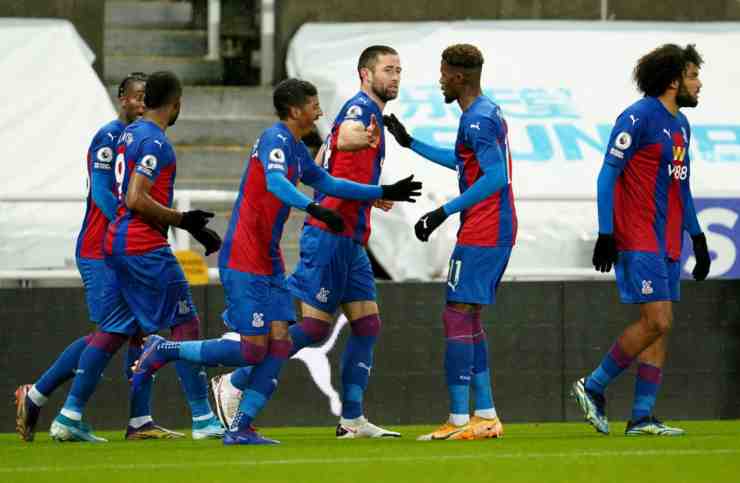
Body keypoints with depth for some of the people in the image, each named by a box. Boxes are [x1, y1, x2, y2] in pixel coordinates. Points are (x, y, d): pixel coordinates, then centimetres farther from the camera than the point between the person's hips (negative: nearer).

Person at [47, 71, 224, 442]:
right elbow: (137, 200, -20)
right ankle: (203, 419, -1)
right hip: (145, 247, -9)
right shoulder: (154, 142, -13)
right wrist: (182, 220, -11)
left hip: (116, 242, 9)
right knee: (185, 325, -2)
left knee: (112, 330, 10)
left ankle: (70, 416, 5)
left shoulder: (129, 134, 15)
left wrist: (190, 222, 22)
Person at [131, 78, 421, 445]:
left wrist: (384, 193, 29)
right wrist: (313, 208, -45)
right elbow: (275, 182, -32)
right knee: (253, 349, -10)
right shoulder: (276, 139, -13)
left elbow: (328, 184, 30)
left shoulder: (298, 149, 16)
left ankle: (241, 428, -1)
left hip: (269, 263, 10)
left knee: (280, 343, -1)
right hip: (243, 261, -10)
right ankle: (163, 350, 4)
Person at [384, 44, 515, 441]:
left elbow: (496, 176, -24)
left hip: (481, 234, -10)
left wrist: (444, 212, -22)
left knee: (457, 316, -8)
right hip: (497, 231, 10)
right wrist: (410, 143, 36)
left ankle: (459, 419, -10)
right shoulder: (489, 112, 16)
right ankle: (486, 416, 13)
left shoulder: (477, 120, -16)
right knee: (469, 319, 14)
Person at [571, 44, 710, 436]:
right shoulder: (638, 118, -10)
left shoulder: (681, 124, 17)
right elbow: (608, 173, -12)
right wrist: (606, 234, -17)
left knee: (660, 327, 4)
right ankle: (593, 386, -1)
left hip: (668, 242, 9)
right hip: (639, 240, -9)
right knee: (657, 321, -14)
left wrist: (697, 237, 22)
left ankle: (642, 416, 5)